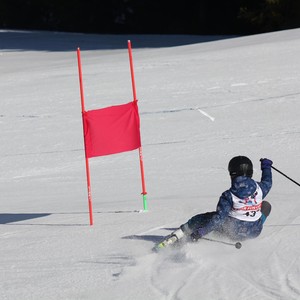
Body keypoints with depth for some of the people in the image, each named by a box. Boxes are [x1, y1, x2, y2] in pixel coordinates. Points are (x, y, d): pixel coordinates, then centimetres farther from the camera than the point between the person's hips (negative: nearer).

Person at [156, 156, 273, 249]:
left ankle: (175, 236, 6)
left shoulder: (228, 196, -18)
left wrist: (201, 231, -22)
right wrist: (266, 167, 34)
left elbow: (219, 217, -24)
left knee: (203, 219, 13)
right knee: (266, 205, 27)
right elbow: (267, 182, 16)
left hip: (233, 231, -3)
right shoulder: (259, 188, -8)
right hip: (254, 232, 3)